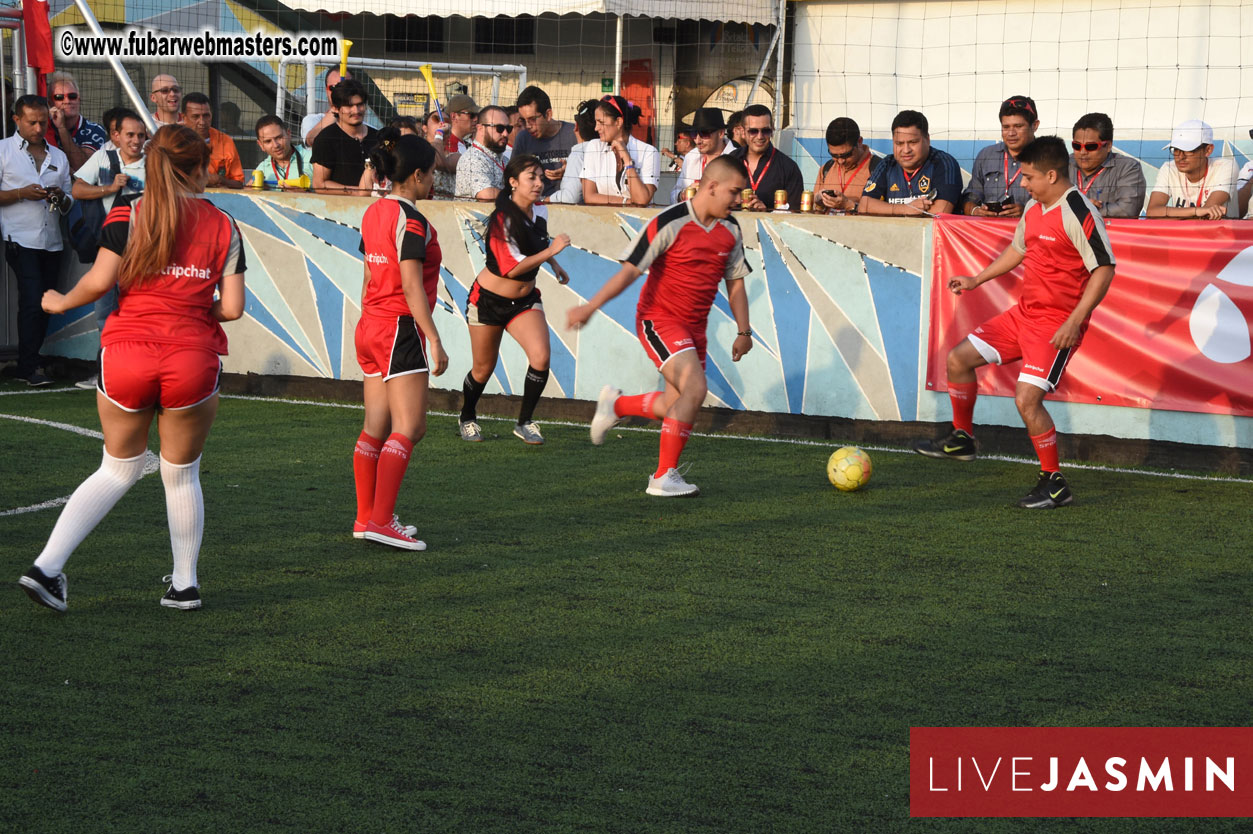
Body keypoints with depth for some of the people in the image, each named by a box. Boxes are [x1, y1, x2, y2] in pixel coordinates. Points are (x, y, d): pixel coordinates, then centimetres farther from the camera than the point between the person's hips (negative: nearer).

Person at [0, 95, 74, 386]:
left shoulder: (58, 156, 18)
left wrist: (61, 198, -2)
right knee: (33, 302, -14)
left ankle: (27, 364, 12)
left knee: (46, 305, 4)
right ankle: (28, 368, -9)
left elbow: (68, 205, 20)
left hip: (52, 241, 5)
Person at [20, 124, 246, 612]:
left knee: (118, 470, 16)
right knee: (181, 475, 18)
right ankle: (185, 585, 25)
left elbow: (100, 281, -9)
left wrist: (60, 302, 9)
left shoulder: (128, 213, 1)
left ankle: (47, 566, 3)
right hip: (193, 361, -1)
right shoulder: (223, 227, 4)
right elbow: (232, 308, 0)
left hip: (126, 353, 1)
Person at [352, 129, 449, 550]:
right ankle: (381, 520, -13)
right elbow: (412, 286, -19)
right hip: (401, 328, -9)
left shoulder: (374, 212, 12)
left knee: (376, 427, 12)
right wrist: (434, 339, -19)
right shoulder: (410, 220, -15)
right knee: (409, 428, -8)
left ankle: (366, 517, 17)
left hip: (371, 326, 9)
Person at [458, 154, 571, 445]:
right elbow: (511, 269, -28)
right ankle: (467, 418, 36)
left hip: (525, 300, 5)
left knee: (541, 357, -17)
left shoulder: (540, 212, -2)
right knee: (483, 369, 7)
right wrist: (550, 251, -30)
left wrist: (555, 265, 21)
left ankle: (525, 423, -1)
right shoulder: (502, 219, -23)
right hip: (489, 300, -5)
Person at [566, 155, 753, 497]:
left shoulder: (730, 230, 5)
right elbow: (629, 270, -16)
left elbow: (735, 283, 16)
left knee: (676, 407, 7)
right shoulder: (670, 223, -16)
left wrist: (743, 332, 12)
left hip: (694, 327, 8)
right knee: (695, 388, -23)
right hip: (659, 319, -7)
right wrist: (590, 307, -20)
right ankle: (664, 478, -15)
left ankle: (615, 405, 36)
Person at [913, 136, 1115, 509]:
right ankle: (961, 440, 28)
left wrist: (1074, 322, -25)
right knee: (959, 358, 10)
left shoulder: (1079, 213, -19)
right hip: (1024, 312, 9)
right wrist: (977, 280, 28)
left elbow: (1104, 268, -21)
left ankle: (1055, 485, -2)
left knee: (1026, 399, -17)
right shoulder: (1034, 208, 9)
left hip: (1057, 325, -9)